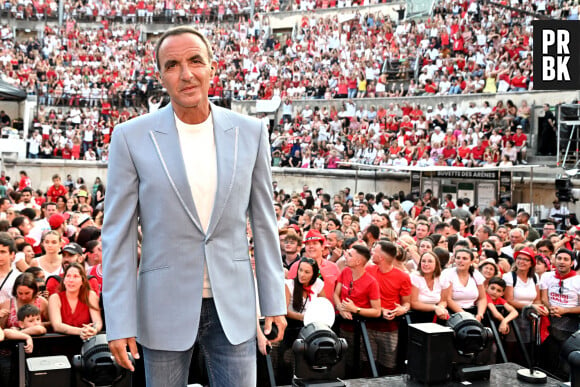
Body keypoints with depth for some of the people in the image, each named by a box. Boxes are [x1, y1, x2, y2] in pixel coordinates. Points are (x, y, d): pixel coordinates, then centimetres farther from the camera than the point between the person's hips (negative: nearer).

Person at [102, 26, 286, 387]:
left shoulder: (250, 132, 0)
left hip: (234, 306, 1)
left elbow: (264, 222, 5)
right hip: (164, 308, -1)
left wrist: (275, 302, 4)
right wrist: (120, 323, -9)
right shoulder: (131, 137, -6)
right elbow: (119, 235, -5)